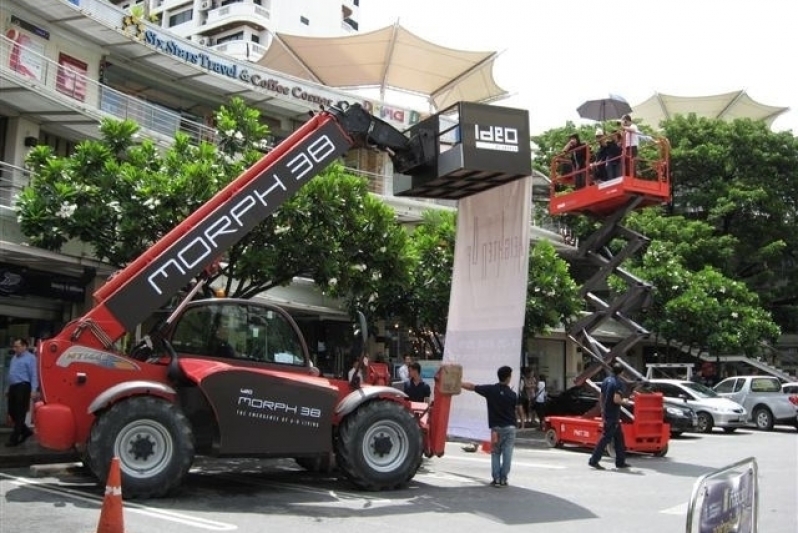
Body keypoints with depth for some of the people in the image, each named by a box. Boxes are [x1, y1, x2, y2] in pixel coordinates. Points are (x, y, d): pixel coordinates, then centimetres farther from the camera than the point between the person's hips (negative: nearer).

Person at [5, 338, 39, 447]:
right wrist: (8, 388, 23)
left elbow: (34, 375, -15)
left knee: (20, 413, -3)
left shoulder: (30, 358, -8)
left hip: (23, 387, -9)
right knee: (12, 412, 10)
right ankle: (25, 431, 25)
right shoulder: (14, 358, 19)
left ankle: (14, 438, 1)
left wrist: (34, 390, -21)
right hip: (13, 387, 9)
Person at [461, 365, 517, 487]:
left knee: (495, 454, 10)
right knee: (507, 454, 5)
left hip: (496, 428, 0)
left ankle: (496, 479, 4)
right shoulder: (512, 394, -6)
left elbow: (471, 386, -3)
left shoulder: (490, 390, -6)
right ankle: (503, 479, 5)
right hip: (510, 427, 0)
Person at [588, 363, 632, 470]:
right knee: (606, 437, -6)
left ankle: (620, 461, 19)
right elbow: (616, 399, -25)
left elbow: (601, 398, 15)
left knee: (619, 437, 15)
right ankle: (594, 460, -5)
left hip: (606, 414, 9)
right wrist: (624, 401, -5)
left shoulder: (606, 380, 10)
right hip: (613, 415, -9)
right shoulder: (618, 382, -15)